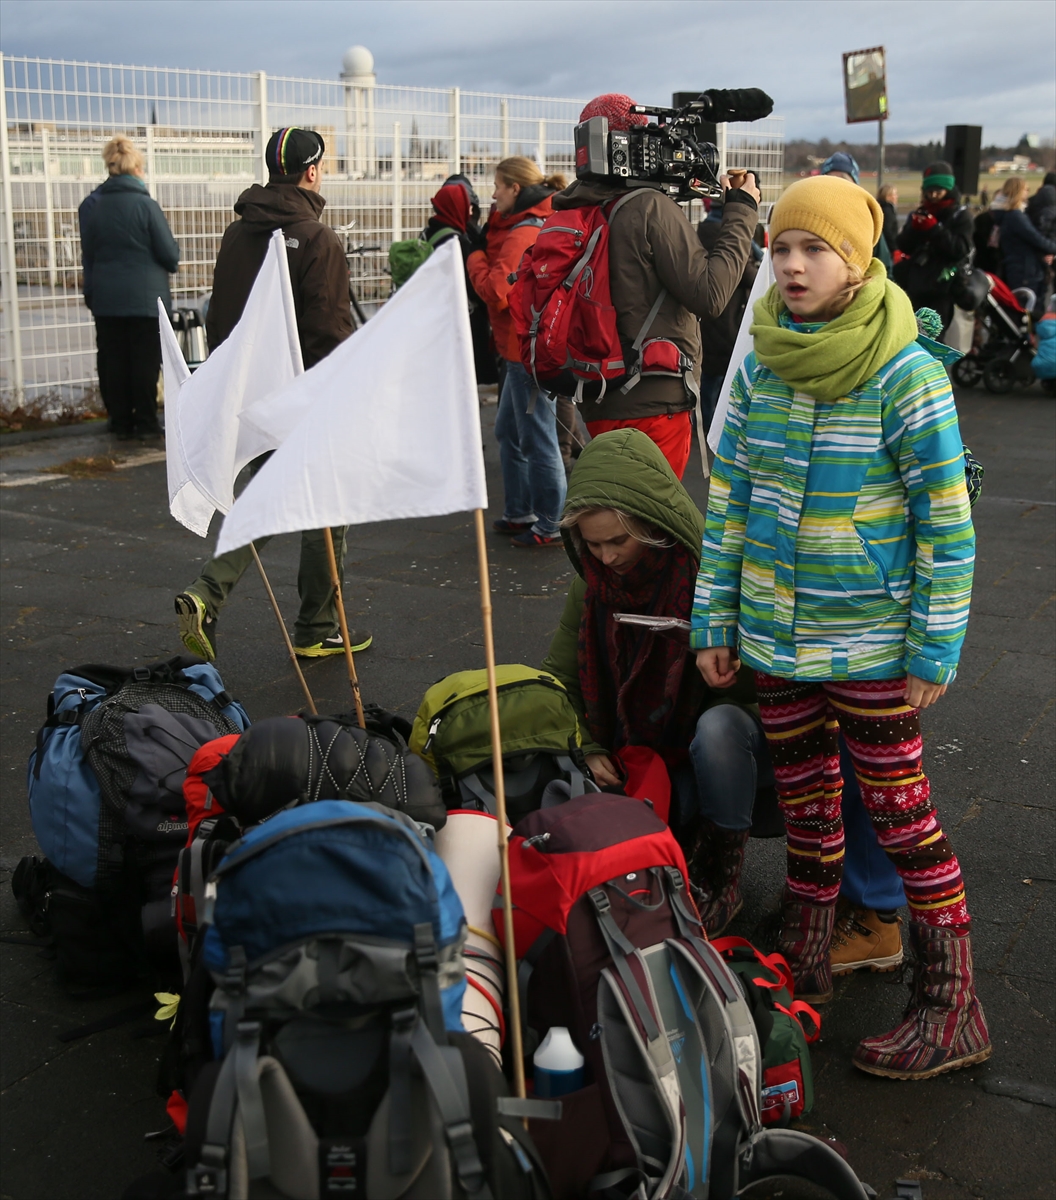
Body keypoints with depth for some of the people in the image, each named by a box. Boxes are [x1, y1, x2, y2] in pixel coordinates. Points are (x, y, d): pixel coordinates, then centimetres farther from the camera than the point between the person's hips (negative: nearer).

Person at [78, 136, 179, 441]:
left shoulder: (90, 206, 2)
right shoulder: (145, 204, -11)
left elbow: (88, 254, 11)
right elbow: (170, 254, -7)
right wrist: (170, 263, 15)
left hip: (105, 298, 4)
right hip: (145, 296, -4)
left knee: (112, 361, 8)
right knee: (145, 361, 4)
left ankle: (121, 423, 11)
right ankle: (145, 423, 7)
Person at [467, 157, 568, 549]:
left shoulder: (522, 235, -18)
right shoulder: (539, 226, 14)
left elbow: (497, 292, -23)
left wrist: (475, 257, -9)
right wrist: (484, 250, 0)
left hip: (528, 351, -11)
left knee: (537, 440, -4)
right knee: (509, 432, 19)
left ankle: (549, 526, 4)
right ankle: (518, 513, 29)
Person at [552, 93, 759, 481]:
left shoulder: (571, 213, 7)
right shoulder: (650, 207, -15)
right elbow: (710, 295, -18)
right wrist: (741, 215, -7)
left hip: (598, 403, 8)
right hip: (652, 405, -8)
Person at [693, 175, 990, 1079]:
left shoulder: (906, 376, -13)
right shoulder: (760, 367, 3)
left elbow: (947, 523, -10)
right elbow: (729, 499, 8)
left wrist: (935, 649, -11)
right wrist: (715, 620, 7)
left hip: (869, 642, -5)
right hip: (773, 633, 5)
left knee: (899, 811, 1)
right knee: (805, 803, 17)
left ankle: (952, 1007, 15)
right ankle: (805, 965, 33)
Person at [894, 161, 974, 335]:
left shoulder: (961, 216, 1)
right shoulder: (920, 214, 13)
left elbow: (960, 249, -13)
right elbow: (904, 247, 5)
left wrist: (935, 228, -20)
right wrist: (914, 227, -14)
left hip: (943, 288, -5)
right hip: (916, 286, 5)